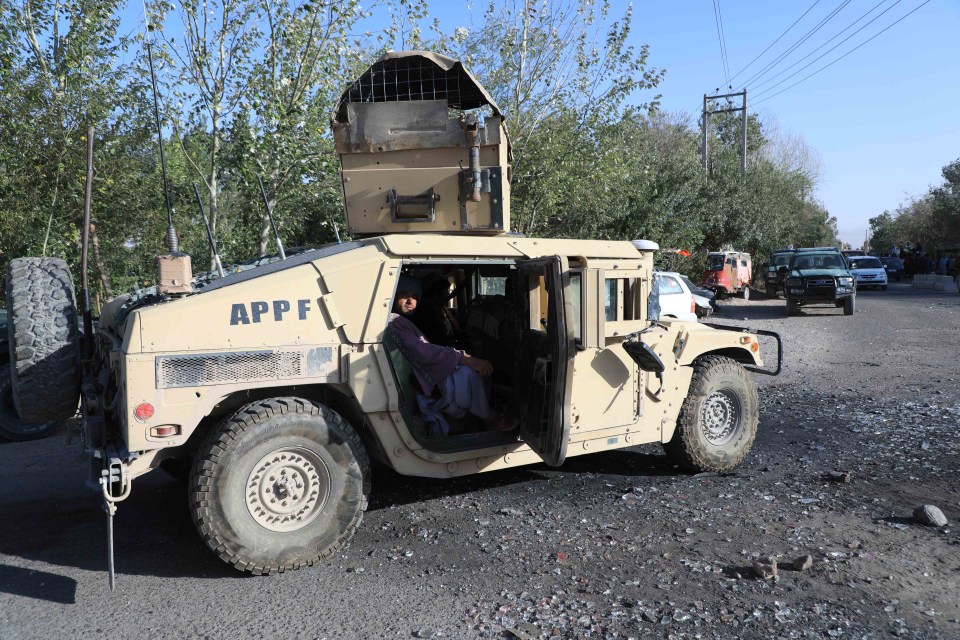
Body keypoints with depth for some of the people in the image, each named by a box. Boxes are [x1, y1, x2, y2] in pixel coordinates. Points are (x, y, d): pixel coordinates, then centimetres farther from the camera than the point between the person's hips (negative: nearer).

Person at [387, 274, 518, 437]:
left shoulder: (405, 323, 21)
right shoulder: (394, 323, -14)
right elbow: (425, 353, -26)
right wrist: (467, 359, -27)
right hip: (429, 391, -11)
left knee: (481, 366, 9)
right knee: (468, 372, -29)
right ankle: (489, 417, -7)